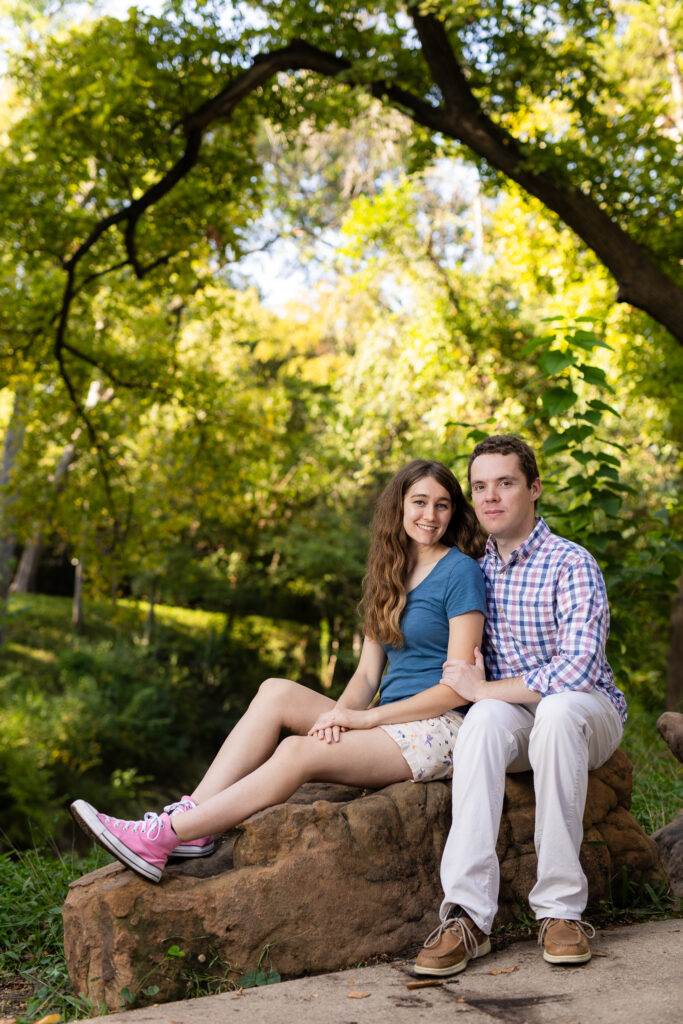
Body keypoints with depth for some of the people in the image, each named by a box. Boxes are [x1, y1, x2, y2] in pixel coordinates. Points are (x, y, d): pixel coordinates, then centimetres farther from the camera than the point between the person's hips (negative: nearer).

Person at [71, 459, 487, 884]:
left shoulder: (461, 571, -6)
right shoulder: (389, 575, 17)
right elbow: (367, 674, 11)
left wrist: (366, 717, -15)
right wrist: (340, 713, -12)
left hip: (438, 728, -7)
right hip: (389, 723, 7)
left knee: (295, 752, -25)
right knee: (276, 691, -13)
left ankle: (158, 838, -25)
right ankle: (192, 821, -20)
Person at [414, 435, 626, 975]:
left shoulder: (572, 564, -12)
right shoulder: (476, 570, 7)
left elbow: (578, 669, -25)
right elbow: (465, 664, 18)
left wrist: (484, 689, -19)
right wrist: (481, 696, -6)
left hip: (590, 713, -3)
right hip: (513, 724, 4)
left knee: (557, 710, -38)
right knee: (486, 717, -32)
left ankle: (561, 906, -30)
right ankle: (467, 914, -38)